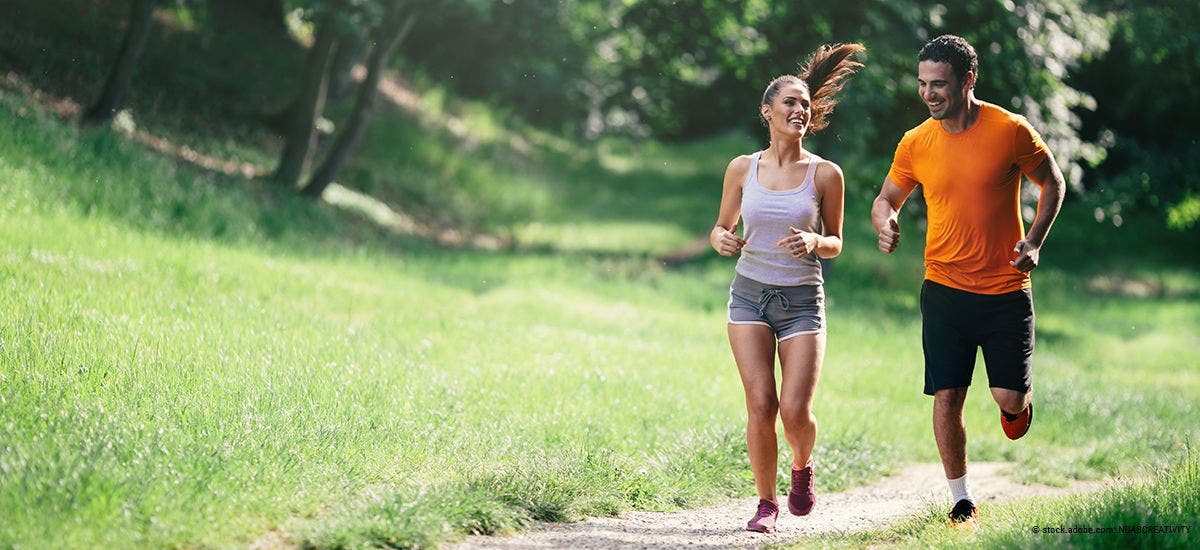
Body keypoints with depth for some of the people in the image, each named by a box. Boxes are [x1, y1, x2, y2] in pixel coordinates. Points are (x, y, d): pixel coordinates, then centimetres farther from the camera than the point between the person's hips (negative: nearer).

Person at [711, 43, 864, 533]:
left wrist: (813, 243, -16)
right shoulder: (743, 169, 2)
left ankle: (802, 467, 26)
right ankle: (766, 502, 8)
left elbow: (835, 243, 6)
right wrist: (722, 240, -10)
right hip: (750, 294, 1)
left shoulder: (825, 174, -3)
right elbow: (721, 226, 13)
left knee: (795, 411, -9)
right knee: (761, 406, -9)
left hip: (802, 300, -1)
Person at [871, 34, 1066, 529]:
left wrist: (1034, 241, -6)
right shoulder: (915, 144, -1)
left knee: (1009, 397, -5)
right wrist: (884, 221, -11)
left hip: (1005, 290, -2)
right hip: (944, 289, 2)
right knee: (947, 396, -2)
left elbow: (1052, 182, 6)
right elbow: (887, 198, 13)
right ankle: (961, 501, 12)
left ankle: (1020, 400, 34)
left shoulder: (1011, 131, -8)